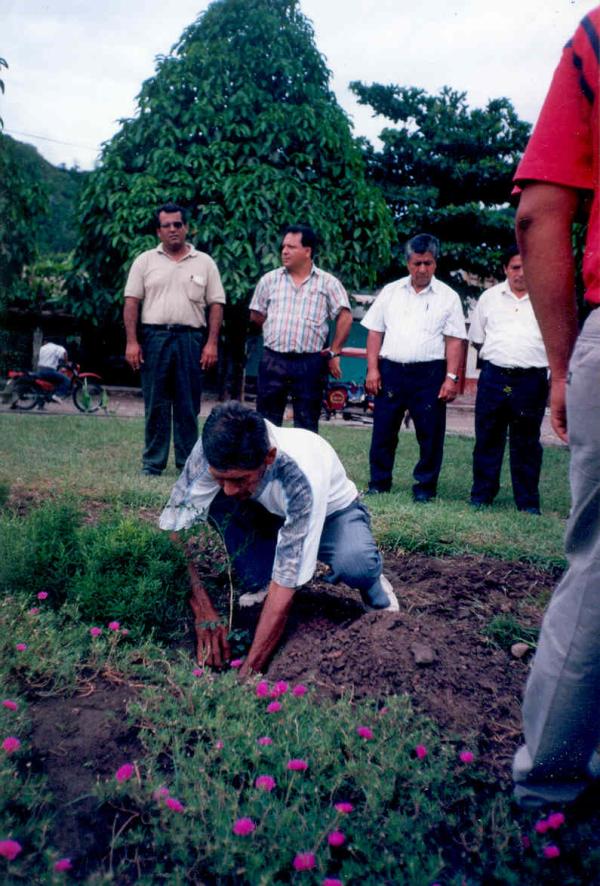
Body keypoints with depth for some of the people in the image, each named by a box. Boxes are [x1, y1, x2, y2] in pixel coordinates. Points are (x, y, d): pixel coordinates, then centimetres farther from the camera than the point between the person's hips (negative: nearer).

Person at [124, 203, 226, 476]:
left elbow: (216, 305, 6)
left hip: (191, 339, 0)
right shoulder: (145, 261, 9)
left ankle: (187, 462, 12)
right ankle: (153, 462, 11)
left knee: (188, 406, 4)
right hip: (155, 337, 0)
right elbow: (132, 302, 5)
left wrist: (212, 343, -4)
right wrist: (132, 342, -5)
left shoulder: (204, 262, 9)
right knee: (155, 404, 3)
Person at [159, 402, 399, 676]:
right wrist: (203, 611, -38)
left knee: (354, 565, -37)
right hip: (270, 512, 4)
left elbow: (286, 581, -41)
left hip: (332, 511, -3)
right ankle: (259, 587, -5)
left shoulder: (301, 476, -43)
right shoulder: (214, 450, -33)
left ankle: (372, 584, 1)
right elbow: (170, 528, -29)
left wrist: (248, 671, -41)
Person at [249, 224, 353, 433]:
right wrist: (278, 333, 10)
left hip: (310, 363, -2)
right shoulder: (269, 279, 8)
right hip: (273, 361, 2)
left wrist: (333, 353, -3)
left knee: (306, 425, 6)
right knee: (267, 421, 7)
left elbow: (345, 318, -1)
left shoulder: (328, 283, 1)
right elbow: (256, 315, 14)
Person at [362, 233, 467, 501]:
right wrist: (373, 369, 0)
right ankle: (379, 483, 20)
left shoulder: (448, 297, 3)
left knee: (430, 434, 3)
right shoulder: (390, 292, 10)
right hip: (390, 370, 2)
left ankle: (425, 486, 16)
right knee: (383, 430, 7)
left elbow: (454, 341, -1)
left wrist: (451, 378, -10)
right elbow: (375, 332, 9)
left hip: (429, 373, -2)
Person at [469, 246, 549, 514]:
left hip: (531, 379, -2)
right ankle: (481, 495, 18)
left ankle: (528, 502, 14)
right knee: (487, 440, 7)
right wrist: (497, 355, 11)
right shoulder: (490, 297, 10)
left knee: (526, 443, 5)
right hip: (493, 378, 2)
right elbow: (477, 337, 17)